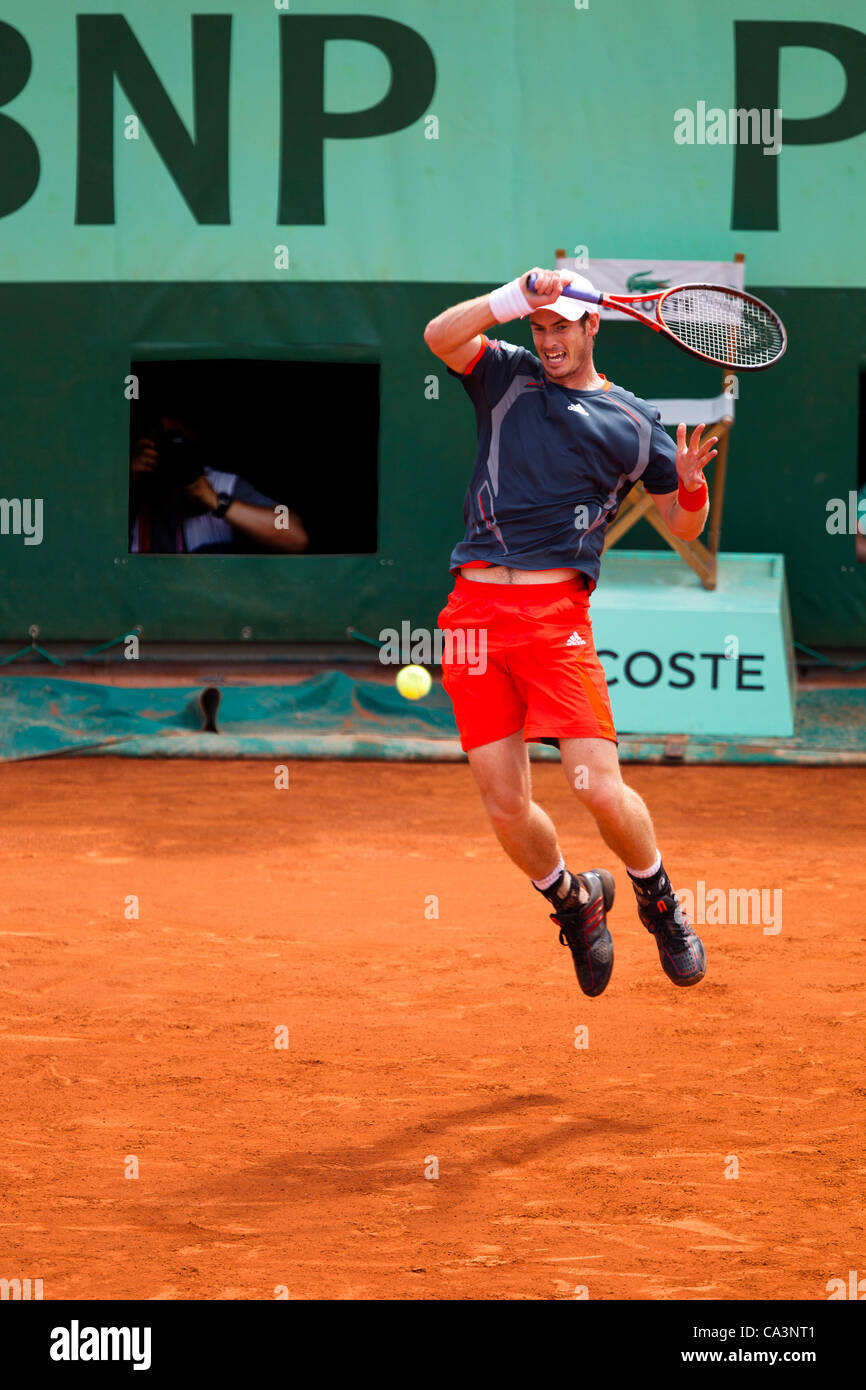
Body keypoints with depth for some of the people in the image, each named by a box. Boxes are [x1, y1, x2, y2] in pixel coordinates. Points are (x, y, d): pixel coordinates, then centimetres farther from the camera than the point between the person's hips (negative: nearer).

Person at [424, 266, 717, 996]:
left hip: (556, 613, -1)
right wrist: (515, 297, -14)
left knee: (600, 790, -13)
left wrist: (692, 482, -5)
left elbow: (684, 526, 17)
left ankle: (660, 901, 15)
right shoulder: (507, 376, 14)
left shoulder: (635, 421, 13)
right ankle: (572, 900, 29)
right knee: (506, 810, 1)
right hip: (474, 607, 2)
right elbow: (440, 336, -4)